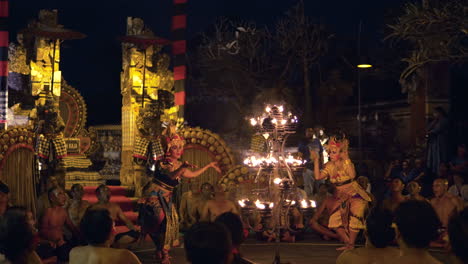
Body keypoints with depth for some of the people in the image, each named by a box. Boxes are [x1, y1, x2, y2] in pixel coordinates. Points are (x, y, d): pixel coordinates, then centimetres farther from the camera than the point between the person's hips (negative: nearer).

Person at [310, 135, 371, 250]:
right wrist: (316, 160, -11)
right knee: (335, 220, 2)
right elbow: (318, 176, -11)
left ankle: (351, 244, -4)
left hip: (354, 194, -7)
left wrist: (347, 160, -39)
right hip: (342, 197, 7)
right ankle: (347, 243, 16)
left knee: (353, 218, -16)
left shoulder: (346, 162, -18)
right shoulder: (330, 166, 0)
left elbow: (352, 175, -37)